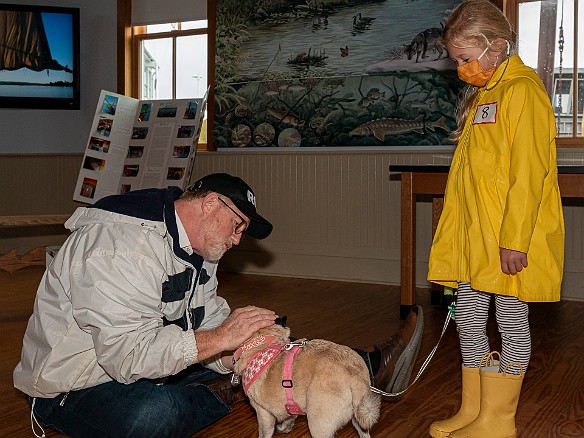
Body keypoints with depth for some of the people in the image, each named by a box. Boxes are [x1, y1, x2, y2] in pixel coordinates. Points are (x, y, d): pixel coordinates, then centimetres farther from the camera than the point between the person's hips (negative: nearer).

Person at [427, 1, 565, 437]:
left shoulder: (522, 91, -13)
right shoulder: (483, 93, 16)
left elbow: (529, 173, -19)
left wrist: (513, 239, -22)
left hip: (508, 238, -9)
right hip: (474, 236, 9)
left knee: (511, 319, 3)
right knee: (468, 315, 13)